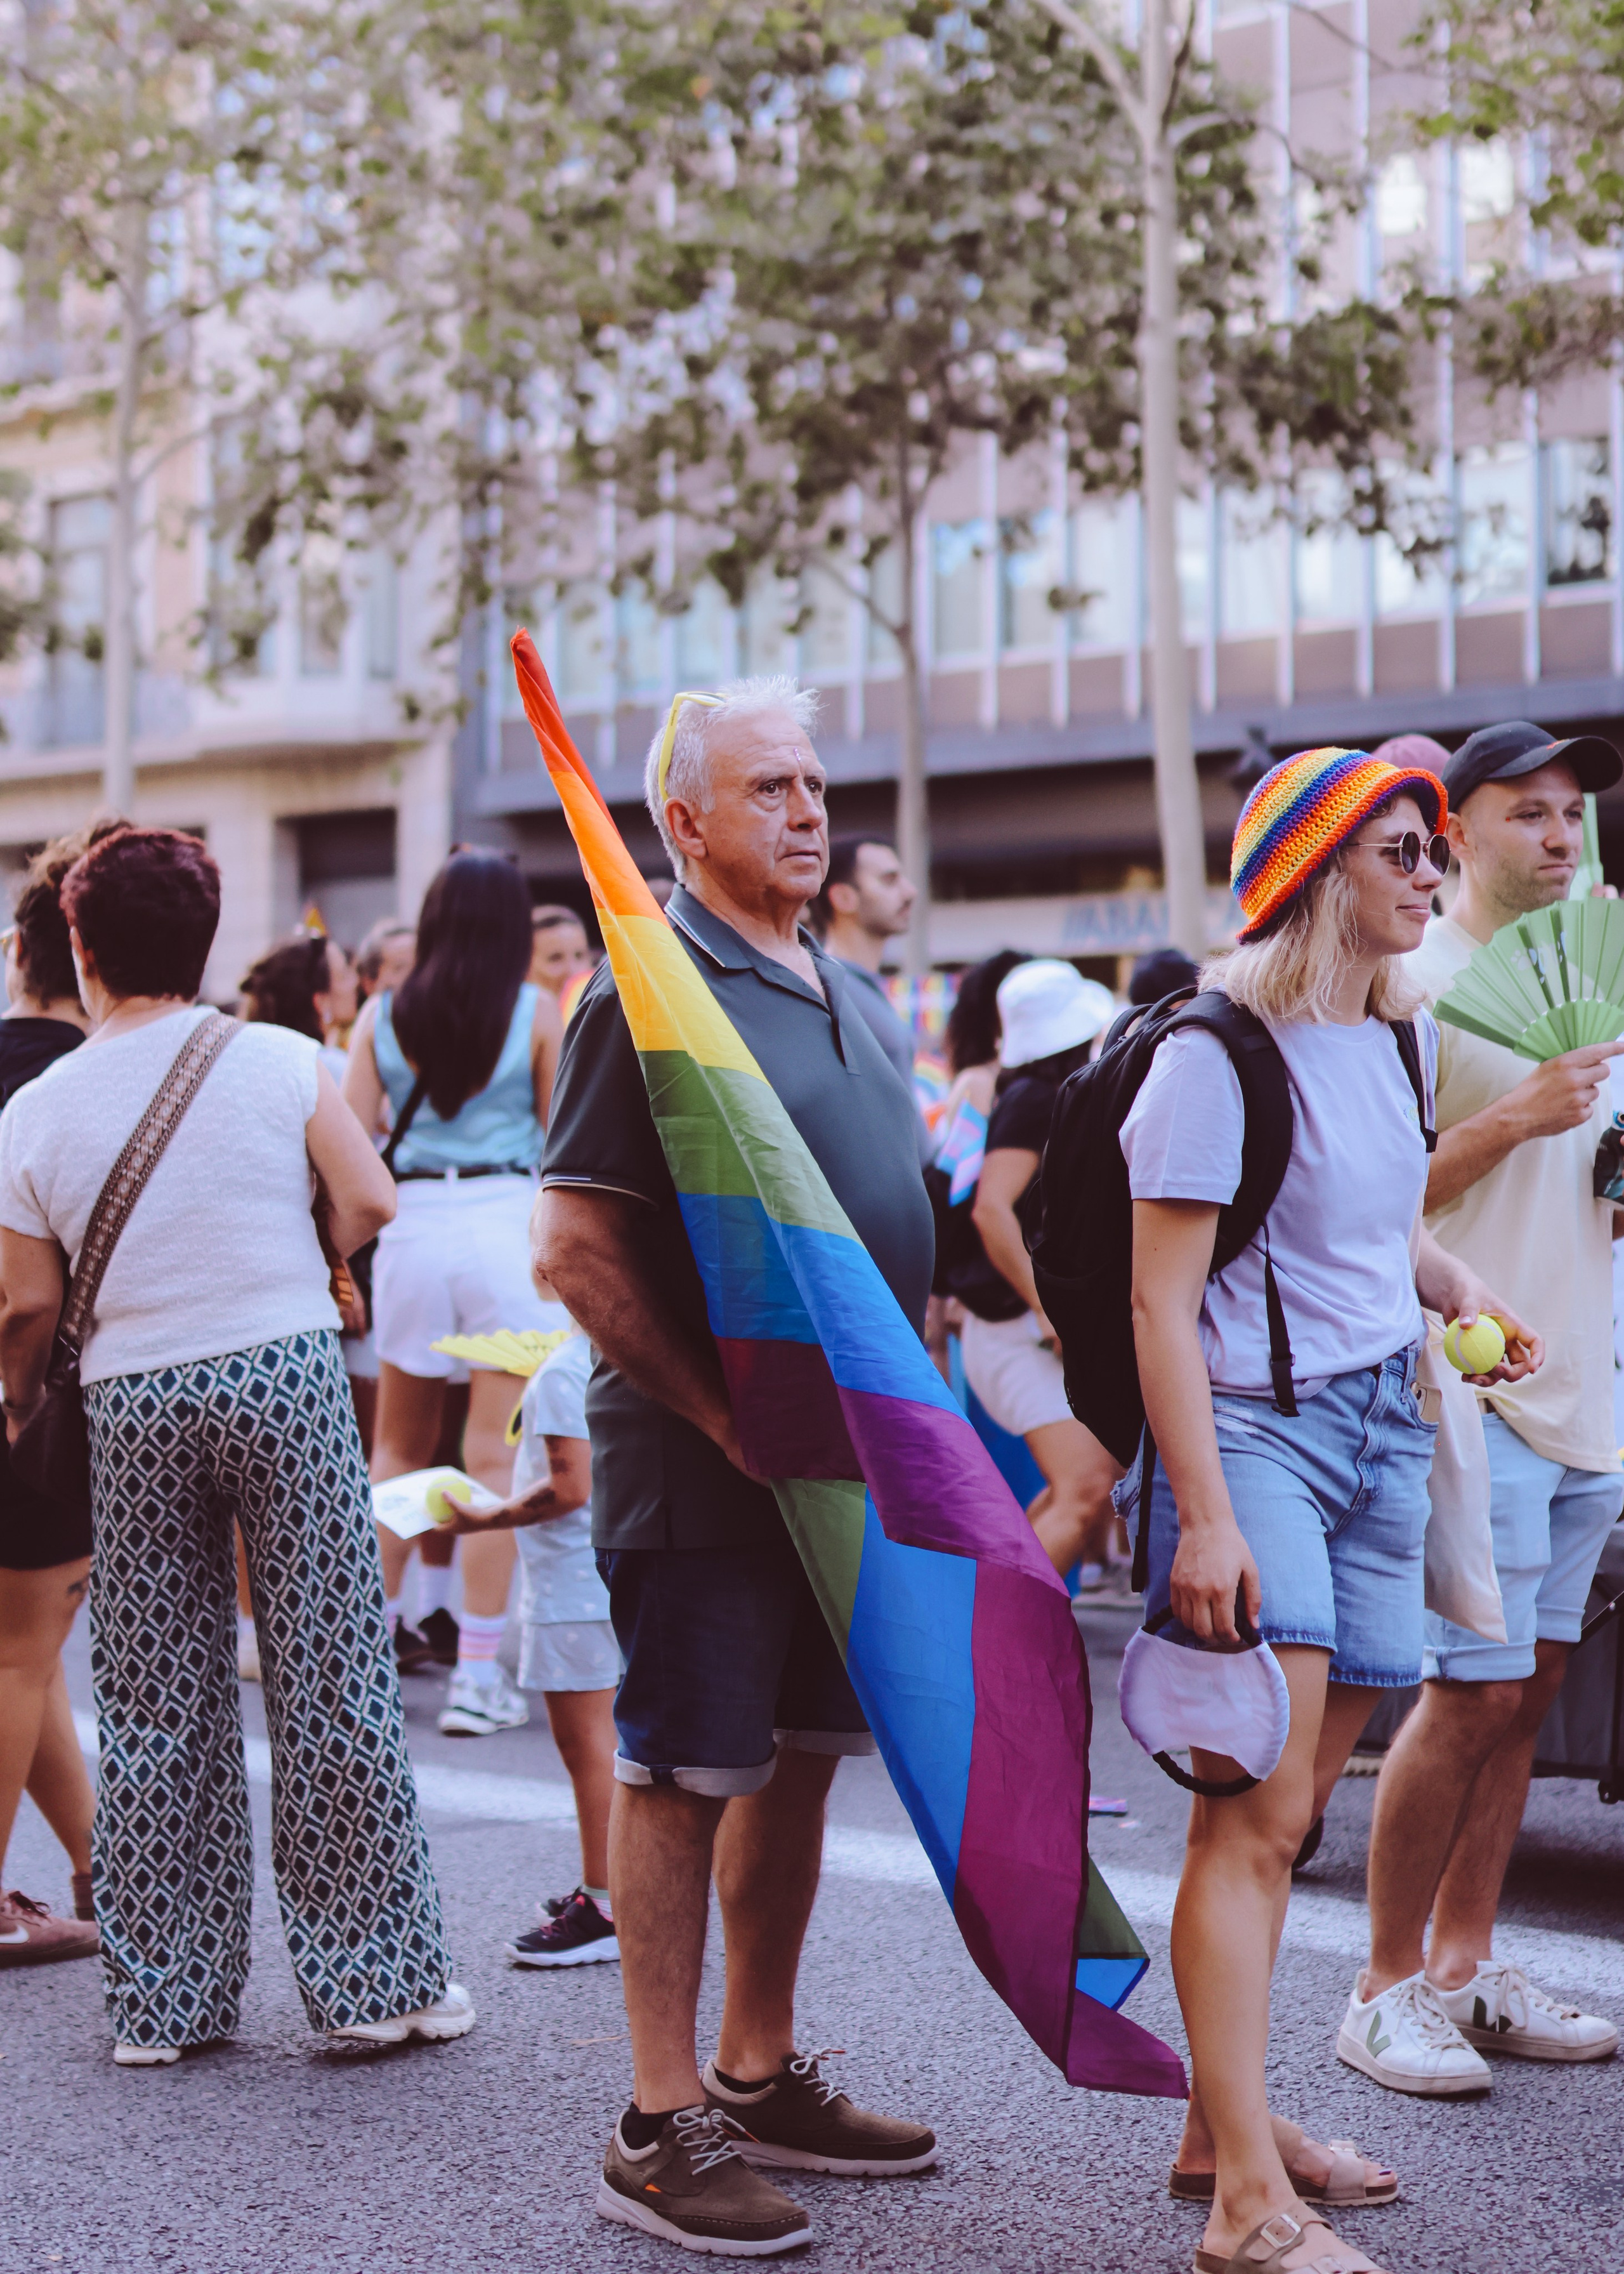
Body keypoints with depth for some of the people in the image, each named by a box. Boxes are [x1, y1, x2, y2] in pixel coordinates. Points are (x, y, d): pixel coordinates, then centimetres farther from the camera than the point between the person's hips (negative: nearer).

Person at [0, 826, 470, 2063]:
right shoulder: (280, 1061, -2)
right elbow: (370, 1203, -5)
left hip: (134, 1403, 1)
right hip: (288, 1373, -1)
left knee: (154, 1707, 9)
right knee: (330, 1682, 5)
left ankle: (164, 1996, 16)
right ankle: (376, 1976, 9)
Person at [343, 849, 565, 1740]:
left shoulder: (383, 1014, 4)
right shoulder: (536, 1010, -2)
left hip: (411, 1225, 3)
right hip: (508, 1223, -3)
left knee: (399, 1449, 16)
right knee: (496, 1456, -1)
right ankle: (477, 1676, -1)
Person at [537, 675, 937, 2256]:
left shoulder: (837, 988, 15)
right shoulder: (654, 989, -12)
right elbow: (573, 1248, -18)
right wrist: (726, 1418, -19)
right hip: (701, 1470, -8)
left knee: (799, 1761, 14)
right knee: (686, 1773, -1)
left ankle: (760, 2078, 27)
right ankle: (661, 2127, 8)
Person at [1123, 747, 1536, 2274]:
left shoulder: (1403, 1035, 12)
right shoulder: (1219, 1053, -12)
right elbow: (1162, 1304, -15)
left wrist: (1465, 1291, 9)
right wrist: (1203, 1516, -20)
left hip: (1382, 1429, 8)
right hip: (1254, 1430, -8)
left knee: (1282, 1812, 10)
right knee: (1256, 1816, -12)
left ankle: (1221, 2124, 20)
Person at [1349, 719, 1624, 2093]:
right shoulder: (1419, 982, -8)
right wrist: (1513, 1118, -22)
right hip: (1477, 1387, -8)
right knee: (1475, 1698, -9)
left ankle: (1467, 1968, 18)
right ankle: (1388, 1992, 2)